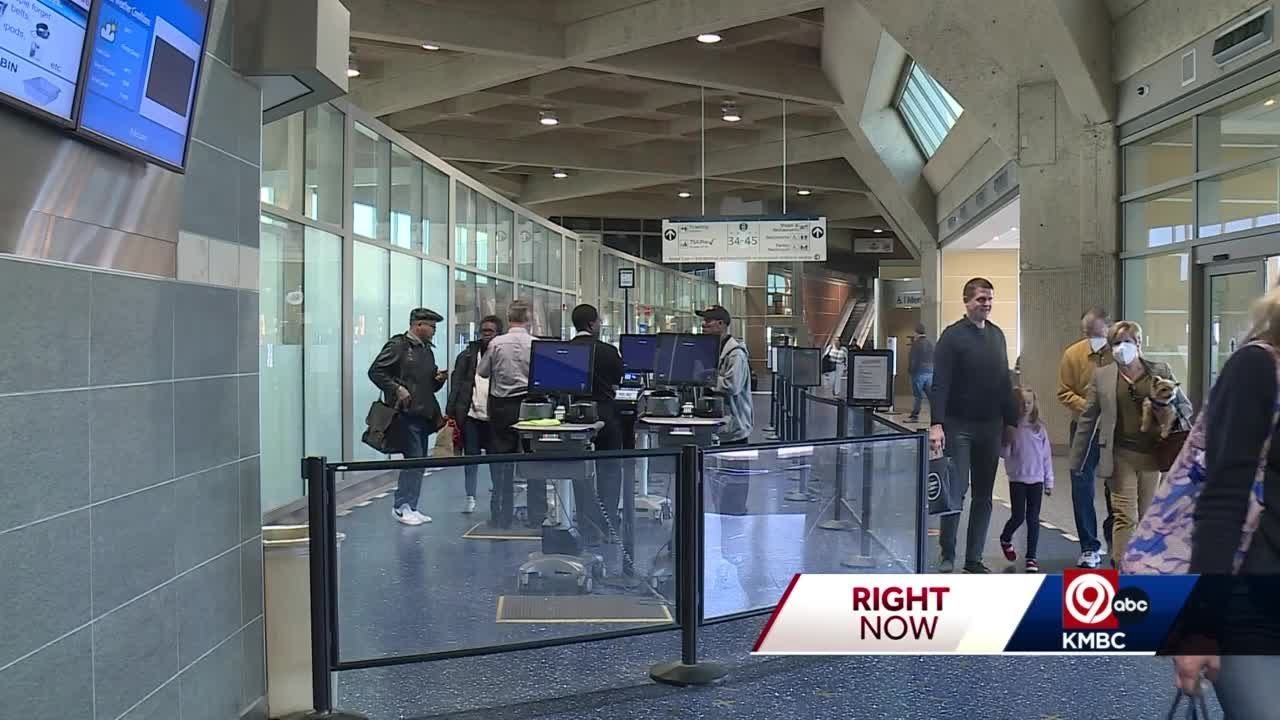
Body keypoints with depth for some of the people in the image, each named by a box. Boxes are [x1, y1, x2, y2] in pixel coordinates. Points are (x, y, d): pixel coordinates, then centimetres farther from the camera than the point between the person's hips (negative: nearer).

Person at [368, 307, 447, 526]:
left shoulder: (427, 350, 20)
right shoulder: (397, 345, -5)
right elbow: (375, 371, -11)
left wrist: (439, 379, 5)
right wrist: (396, 389, -18)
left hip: (423, 414, 8)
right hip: (405, 412, -8)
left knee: (419, 462, 9)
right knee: (414, 459, -10)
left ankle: (410, 508, 15)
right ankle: (402, 507, -2)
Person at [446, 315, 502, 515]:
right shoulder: (468, 355, 6)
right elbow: (457, 385, 5)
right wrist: (451, 413, -2)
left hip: (494, 416, -1)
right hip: (471, 414, 1)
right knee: (471, 456, 5)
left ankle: (496, 492, 29)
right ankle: (470, 497, 13)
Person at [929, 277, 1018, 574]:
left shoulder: (997, 335, 11)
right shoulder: (953, 336, -7)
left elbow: (1005, 382, 16)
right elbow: (940, 384, -14)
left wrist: (1011, 420, 13)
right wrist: (936, 424, -23)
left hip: (990, 427, 6)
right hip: (959, 425, -6)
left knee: (984, 495, 7)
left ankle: (974, 558, 15)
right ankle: (947, 556, 6)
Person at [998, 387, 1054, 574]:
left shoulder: (1039, 428, 4)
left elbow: (1046, 455, 8)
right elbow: (1004, 453, -6)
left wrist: (1049, 481, 8)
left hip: (1036, 479, 2)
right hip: (1017, 479, -2)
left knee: (1033, 519, 3)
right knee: (1018, 517, 1)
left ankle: (1031, 557, 11)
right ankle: (1005, 539, 32)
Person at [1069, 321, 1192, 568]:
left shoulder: (1161, 371, 6)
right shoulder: (1102, 376, 4)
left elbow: (1184, 405, 13)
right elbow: (1088, 418, 6)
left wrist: (1173, 422, -10)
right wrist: (1076, 460, 5)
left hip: (1153, 455, 2)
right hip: (1121, 457, -2)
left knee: (1146, 518, 9)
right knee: (1126, 517, -7)